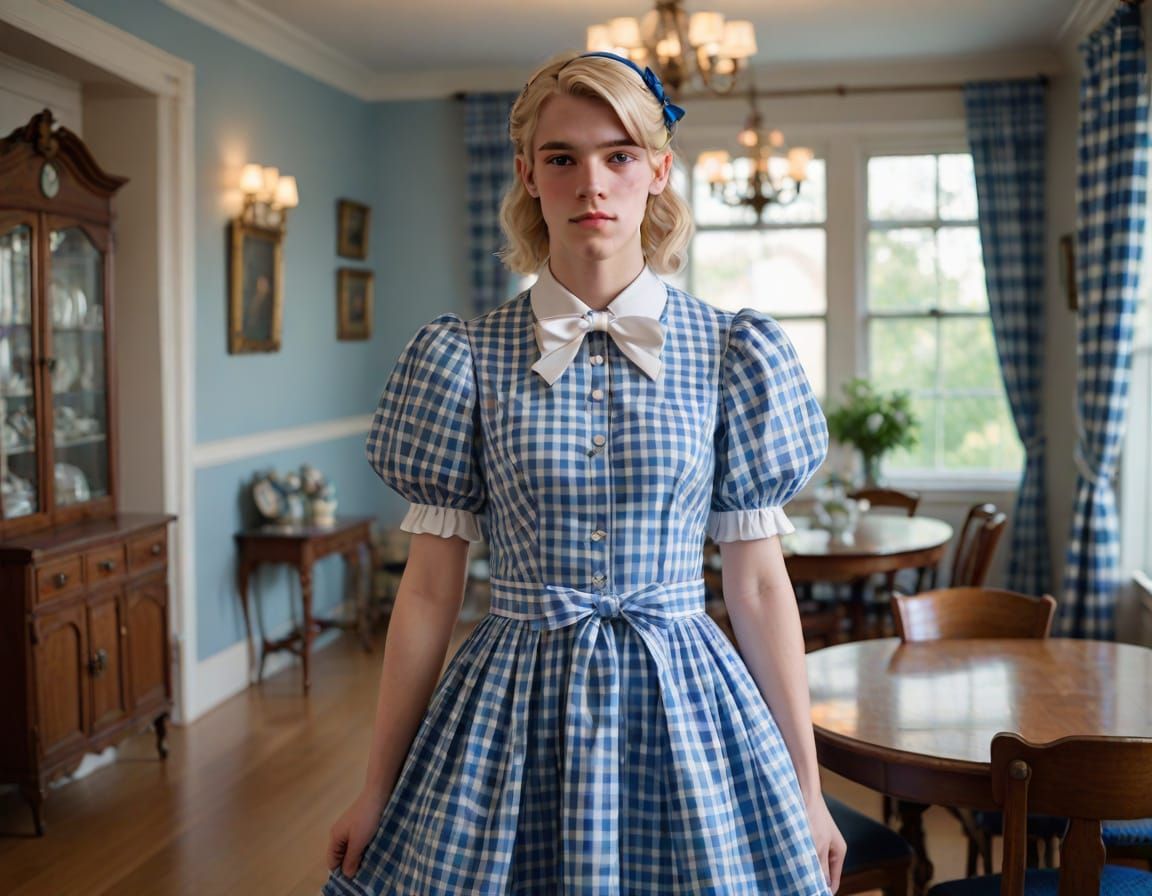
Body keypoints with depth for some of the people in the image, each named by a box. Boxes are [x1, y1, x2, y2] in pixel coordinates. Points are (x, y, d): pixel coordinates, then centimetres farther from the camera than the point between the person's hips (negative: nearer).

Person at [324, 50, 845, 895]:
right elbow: (430, 588, 0)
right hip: (512, 719, 0)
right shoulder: (466, 359, -2)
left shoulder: (731, 356, -2)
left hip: (684, 711, 0)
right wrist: (379, 790, 3)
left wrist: (807, 790, 4)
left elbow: (760, 583, 1)